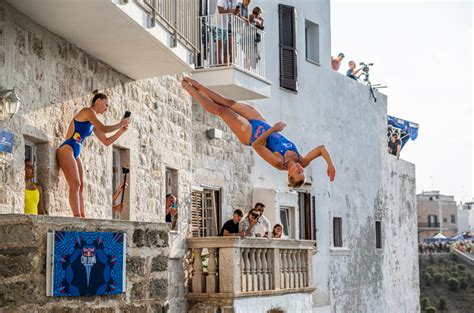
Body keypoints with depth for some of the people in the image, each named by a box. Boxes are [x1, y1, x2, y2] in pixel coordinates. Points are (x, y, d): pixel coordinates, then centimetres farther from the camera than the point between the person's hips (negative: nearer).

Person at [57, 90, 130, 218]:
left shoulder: (93, 123, 20)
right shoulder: (88, 111, -5)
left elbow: (106, 141, 22)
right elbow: (103, 129, -16)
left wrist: (121, 131, 14)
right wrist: (120, 124, -4)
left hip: (75, 154, 9)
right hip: (67, 150, -9)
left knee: (80, 185, 1)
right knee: (75, 184, -17)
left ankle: (82, 216, -4)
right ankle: (77, 216, -23)